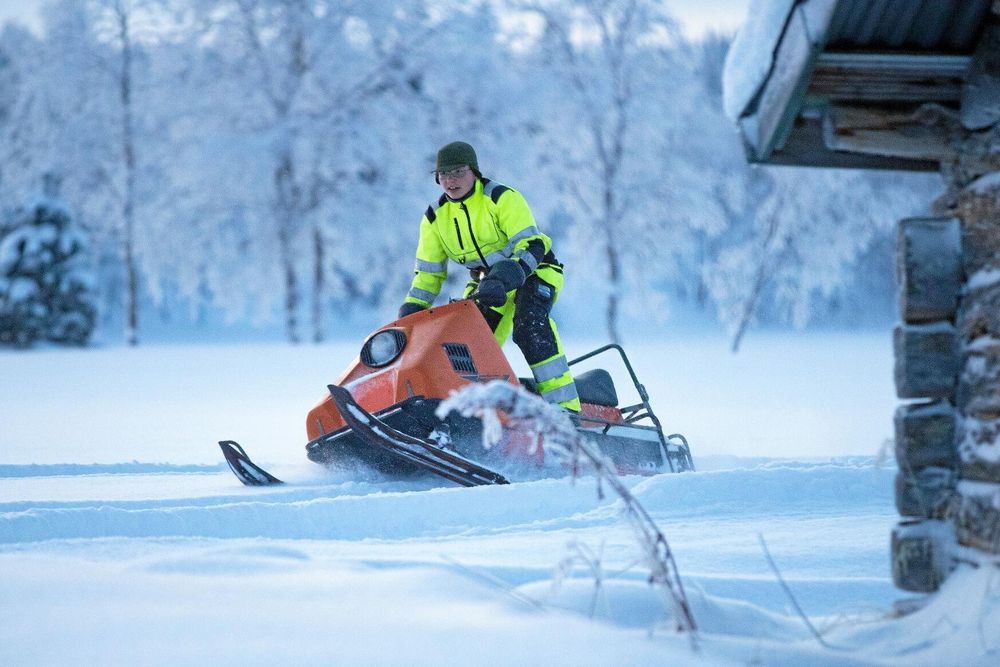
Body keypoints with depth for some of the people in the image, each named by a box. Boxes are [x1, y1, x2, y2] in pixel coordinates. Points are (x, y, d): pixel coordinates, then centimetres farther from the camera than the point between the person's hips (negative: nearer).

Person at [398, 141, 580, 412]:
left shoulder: (502, 198, -17)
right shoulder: (434, 218, 1)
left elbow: (532, 246, -26)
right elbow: (427, 274, 7)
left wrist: (504, 280, -42)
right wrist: (409, 314, -5)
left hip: (533, 272, -6)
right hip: (486, 282, 6)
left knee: (529, 323, -34)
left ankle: (563, 404, -39)